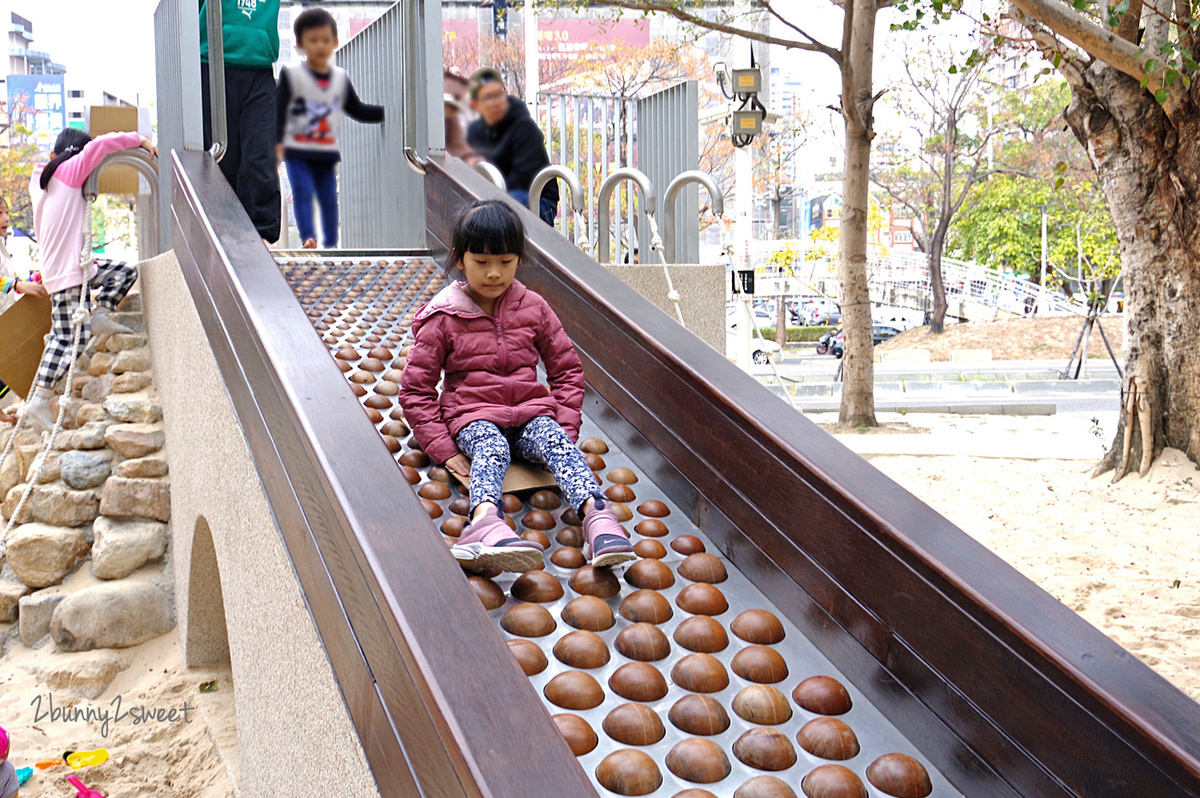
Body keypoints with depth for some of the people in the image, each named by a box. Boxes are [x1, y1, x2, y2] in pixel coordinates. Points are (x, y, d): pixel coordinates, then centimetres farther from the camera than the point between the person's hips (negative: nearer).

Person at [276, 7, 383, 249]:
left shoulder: (341, 78, 8)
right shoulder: (292, 76, -8)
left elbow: (357, 110, 14)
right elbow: (279, 110, -14)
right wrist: (278, 141, -25)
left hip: (328, 152, 4)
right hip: (298, 152, -4)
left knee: (329, 198, 7)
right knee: (303, 193, -13)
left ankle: (330, 243, 16)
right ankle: (308, 238, -13)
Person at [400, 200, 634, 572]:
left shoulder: (533, 307, 8)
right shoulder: (442, 318, 0)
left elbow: (567, 368, 14)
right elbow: (416, 389, 1)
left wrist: (564, 428, 0)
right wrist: (444, 450, -9)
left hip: (529, 411, 2)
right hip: (472, 416, -2)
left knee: (555, 441, -31)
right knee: (491, 447, -36)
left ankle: (596, 516, -55)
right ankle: (485, 523, -66)